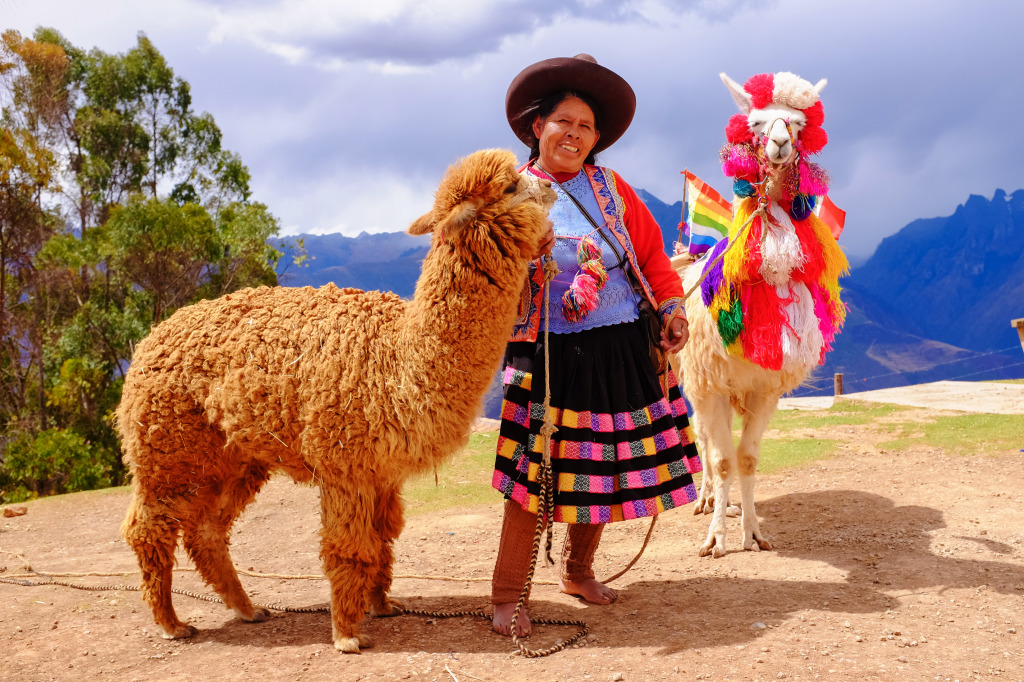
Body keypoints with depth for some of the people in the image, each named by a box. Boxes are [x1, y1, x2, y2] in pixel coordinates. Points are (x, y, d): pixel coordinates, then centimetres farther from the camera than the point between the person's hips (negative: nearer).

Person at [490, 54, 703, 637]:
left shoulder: (611, 187, 11)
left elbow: (650, 251, 12)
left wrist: (671, 305, -1)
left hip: (622, 350, 4)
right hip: (551, 355, -4)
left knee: (606, 470, 12)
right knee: (536, 474, -5)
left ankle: (579, 571, 34)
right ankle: (506, 596, 10)